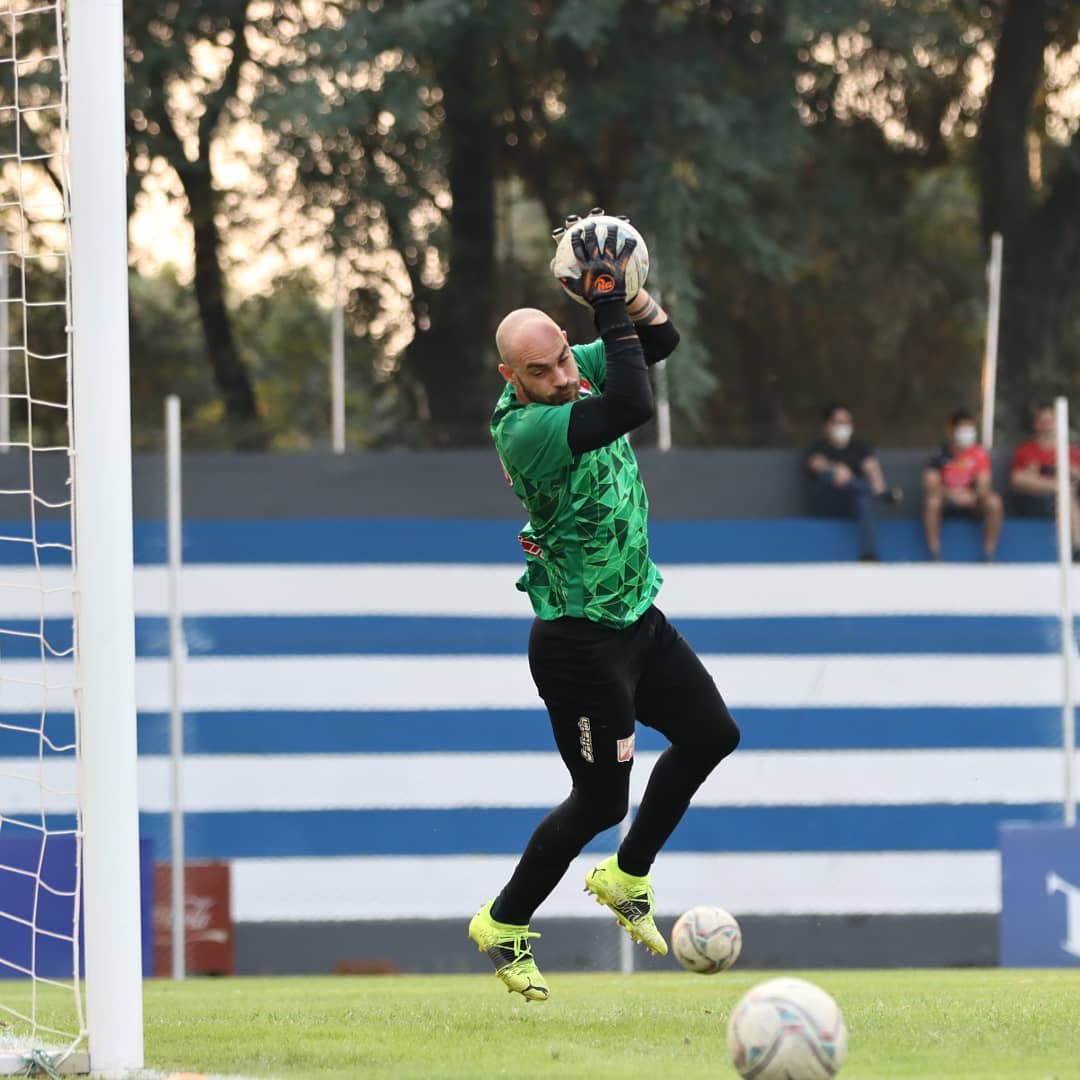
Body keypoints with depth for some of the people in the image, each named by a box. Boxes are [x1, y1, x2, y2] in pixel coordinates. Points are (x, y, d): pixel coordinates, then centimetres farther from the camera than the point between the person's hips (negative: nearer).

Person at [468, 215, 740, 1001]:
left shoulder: (579, 373, -4)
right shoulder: (525, 427, -29)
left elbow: (662, 340, 5)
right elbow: (633, 407, -42)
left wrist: (627, 290, -15)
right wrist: (608, 304, -38)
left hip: (637, 616, 9)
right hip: (579, 638, -9)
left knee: (712, 734, 17)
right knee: (602, 800, -1)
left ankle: (626, 877, 31)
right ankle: (504, 925, 18)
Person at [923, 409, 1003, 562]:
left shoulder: (980, 454, -10)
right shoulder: (941, 455, -14)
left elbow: (984, 486, -14)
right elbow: (930, 485, -20)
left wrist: (972, 496, -37)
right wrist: (951, 493, -38)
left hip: (971, 498, 1)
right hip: (946, 497, -1)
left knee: (995, 503, -28)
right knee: (932, 502, -35)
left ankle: (988, 558, -17)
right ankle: (935, 558, -26)